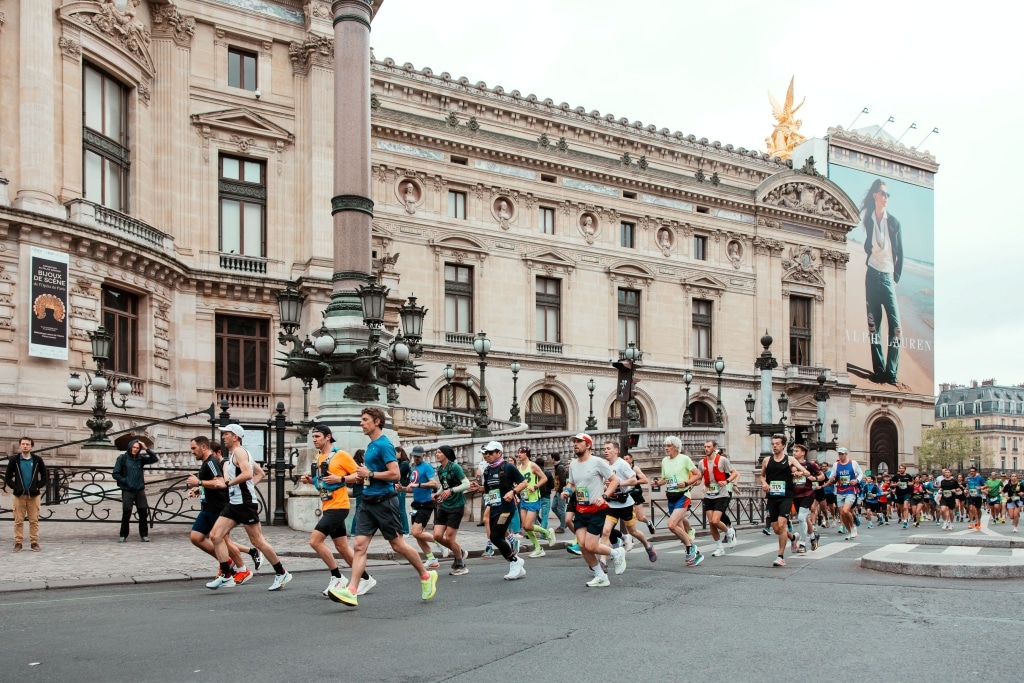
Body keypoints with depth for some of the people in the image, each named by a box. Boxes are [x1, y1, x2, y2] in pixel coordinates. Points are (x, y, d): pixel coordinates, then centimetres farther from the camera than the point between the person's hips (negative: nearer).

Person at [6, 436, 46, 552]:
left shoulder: (37, 460, 4)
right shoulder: (14, 460, 2)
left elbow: (44, 476, 8)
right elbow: (7, 477, 6)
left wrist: (38, 487, -4)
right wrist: (14, 487, -7)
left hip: (34, 495, 0)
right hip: (19, 495, 0)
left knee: (34, 520, 2)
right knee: (19, 520, 1)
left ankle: (34, 542, 7)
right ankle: (18, 542, 7)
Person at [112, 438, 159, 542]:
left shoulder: (140, 458, 6)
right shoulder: (122, 458, -2)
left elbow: (155, 459, -1)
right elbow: (115, 474, -2)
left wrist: (146, 448, -8)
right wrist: (125, 481, -9)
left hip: (140, 490, 3)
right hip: (127, 490, -3)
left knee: (144, 513, 0)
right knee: (126, 513, -2)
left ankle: (144, 535, 10)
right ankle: (123, 535, 12)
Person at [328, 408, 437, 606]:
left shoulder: (384, 445, -14)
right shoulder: (371, 445, 13)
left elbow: (395, 474, -21)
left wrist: (370, 474, -16)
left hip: (384, 501, -8)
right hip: (368, 502, 8)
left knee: (398, 544, 3)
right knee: (359, 545, -2)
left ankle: (426, 576, 21)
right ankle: (352, 591, -6)